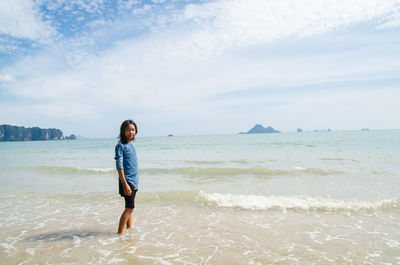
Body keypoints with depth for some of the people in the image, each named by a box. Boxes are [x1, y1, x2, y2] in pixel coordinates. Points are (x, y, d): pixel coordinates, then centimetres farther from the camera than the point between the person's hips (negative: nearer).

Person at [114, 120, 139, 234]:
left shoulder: (131, 145, 12)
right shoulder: (120, 146, -12)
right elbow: (119, 166, -16)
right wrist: (125, 184, -21)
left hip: (134, 181, 8)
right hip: (127, 181, -8)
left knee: (130, 208, 15)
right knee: (130, 207, -9)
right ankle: (119, 233, -1)